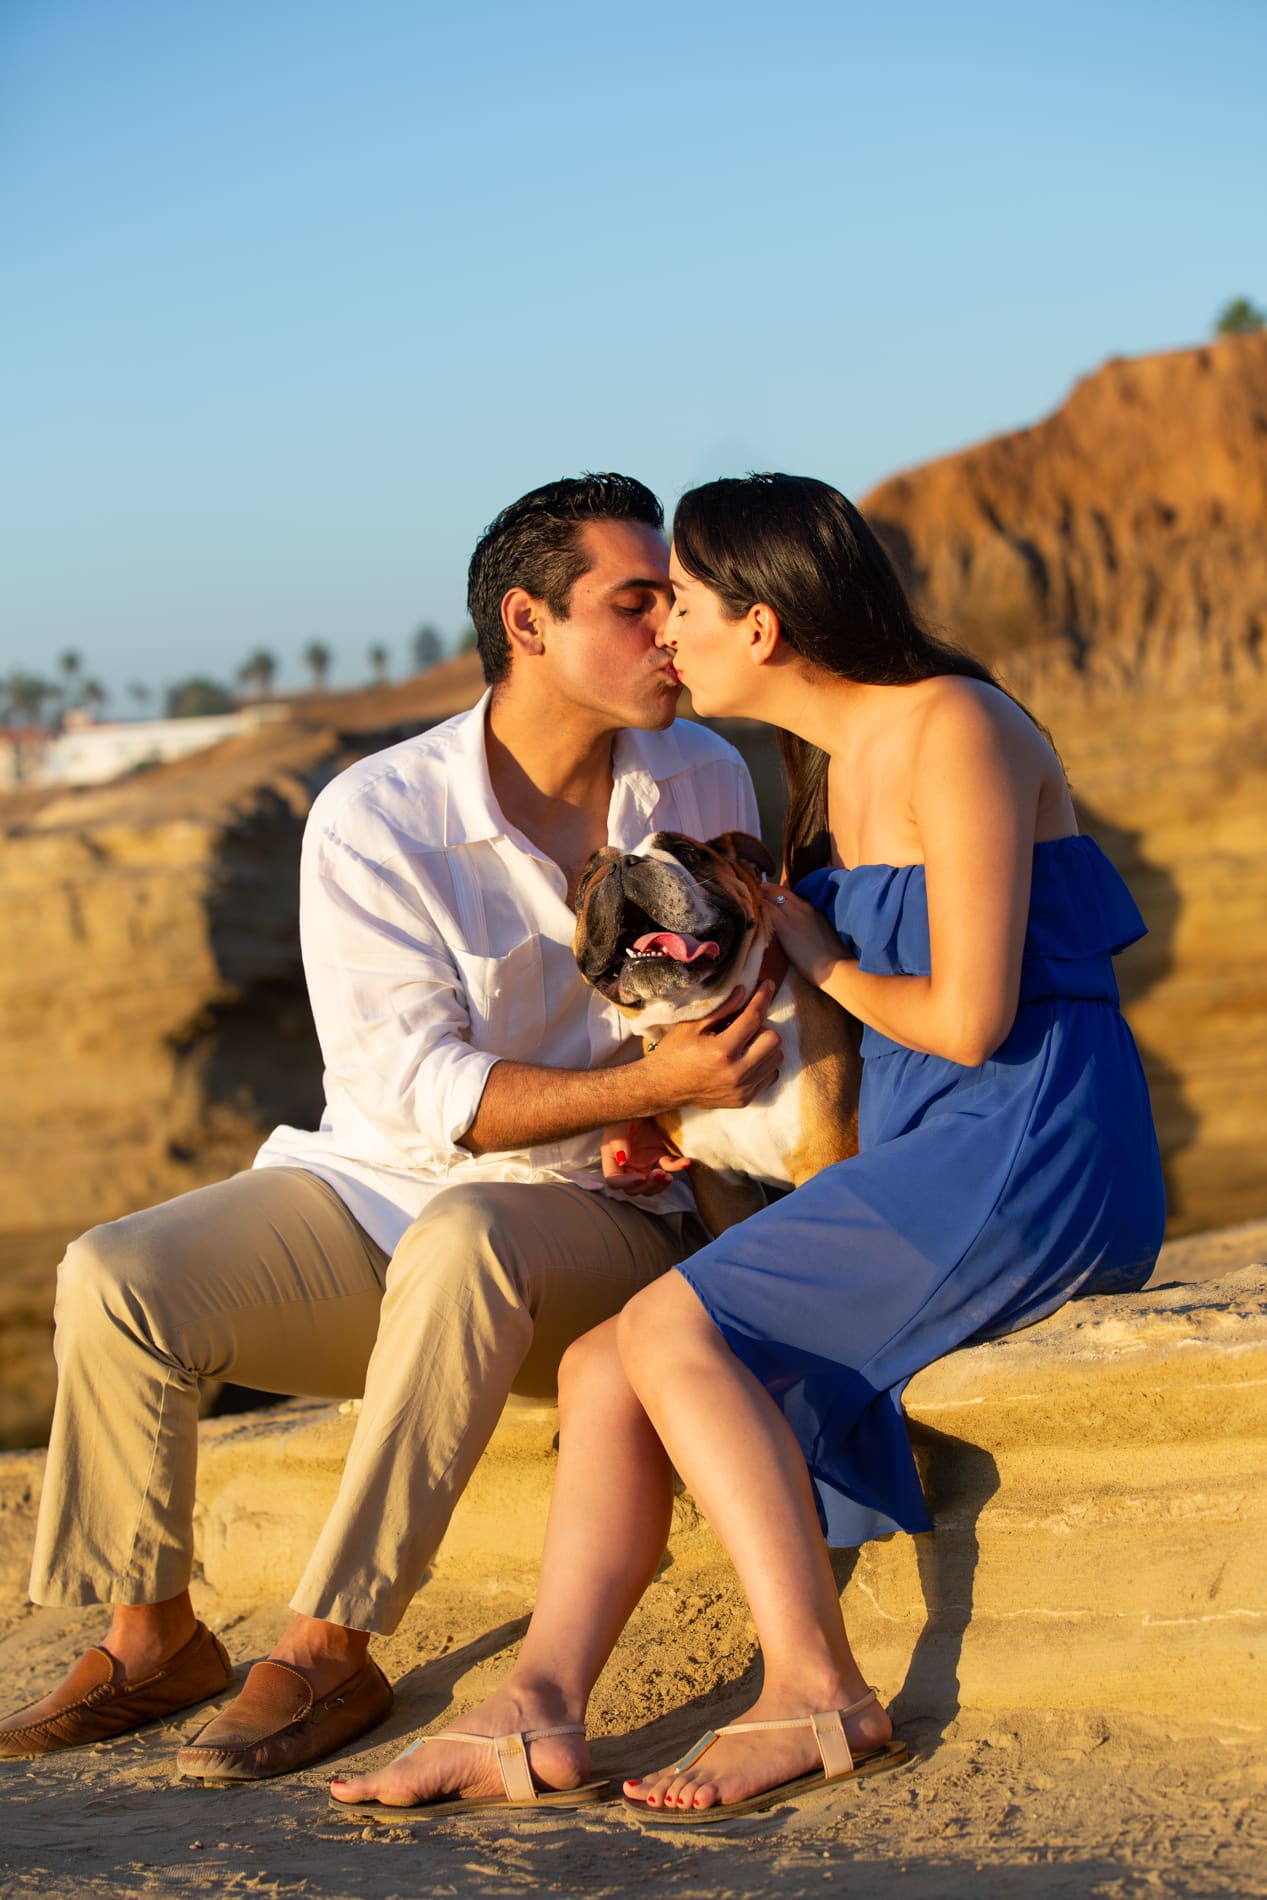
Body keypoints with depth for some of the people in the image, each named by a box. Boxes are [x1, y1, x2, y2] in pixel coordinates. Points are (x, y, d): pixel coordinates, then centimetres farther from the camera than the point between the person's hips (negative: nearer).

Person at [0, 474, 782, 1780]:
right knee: (115, 1278, -23)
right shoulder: (373, 821, -11)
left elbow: (744, 1008, 14)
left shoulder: (703, 783, -1)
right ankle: (153, 1638, -2)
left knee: (465, 1236, -37)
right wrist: (653, 1084, -27)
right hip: (372, 1186, 0)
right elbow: (421, 1090, -17)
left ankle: (329, 1653, -29)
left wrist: (679, 1127, -8)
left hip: (597, 1219, 0)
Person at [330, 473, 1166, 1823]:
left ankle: (818, 1697, -19)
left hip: (1034, 1155, -9)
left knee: (674, 1329, -20)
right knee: (603, 1366, -5)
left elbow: (968, 1019, -18)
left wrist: (822, 962, 0)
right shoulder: (834, 762, 16)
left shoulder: (954, 732, -13)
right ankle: (540, 1709, -14)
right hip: (921, 1160, 9)